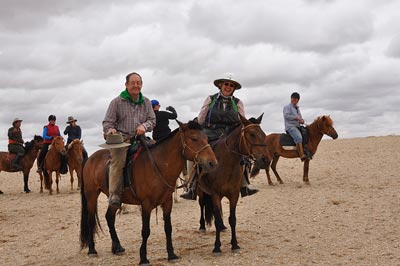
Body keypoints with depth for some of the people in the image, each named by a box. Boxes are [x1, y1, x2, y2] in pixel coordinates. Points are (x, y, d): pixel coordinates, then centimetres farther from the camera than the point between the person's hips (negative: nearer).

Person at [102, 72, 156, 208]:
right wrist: (110, 130, -19)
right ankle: (114, 196, -27)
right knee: (118, 161, -25)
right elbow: (107, 122, 4)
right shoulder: (117, 102, 4)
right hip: (121, 138, -4)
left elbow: (152, 120, 13)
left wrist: (144, 126, -10)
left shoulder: (146, 102, 15)